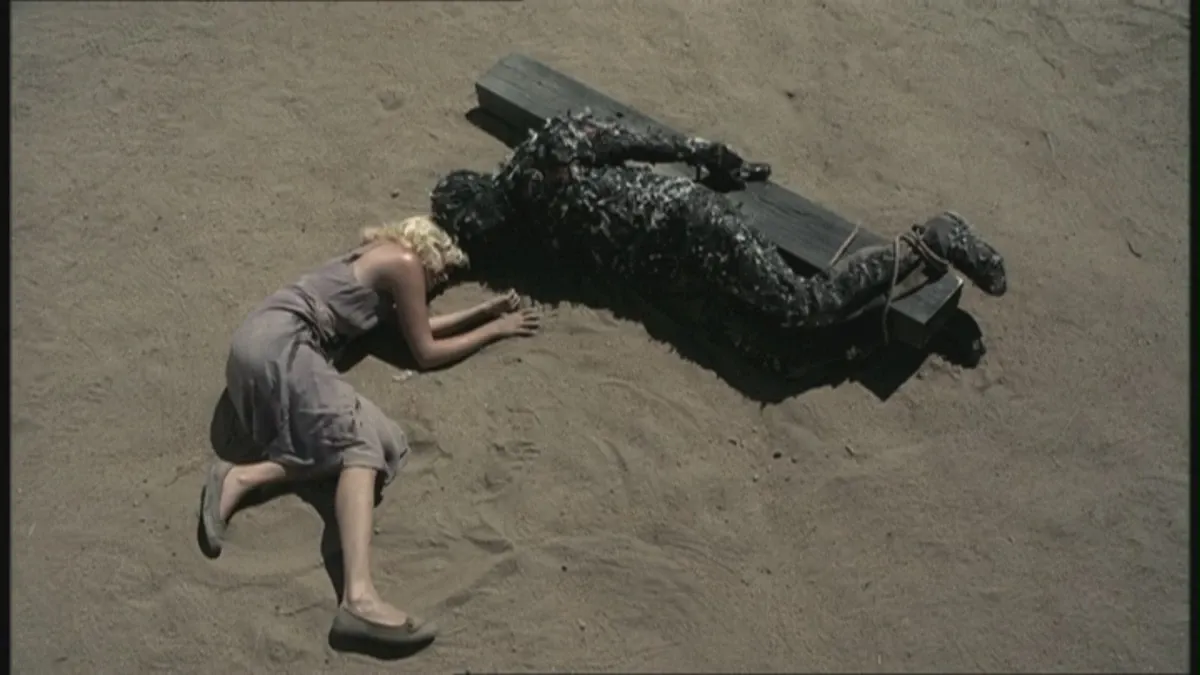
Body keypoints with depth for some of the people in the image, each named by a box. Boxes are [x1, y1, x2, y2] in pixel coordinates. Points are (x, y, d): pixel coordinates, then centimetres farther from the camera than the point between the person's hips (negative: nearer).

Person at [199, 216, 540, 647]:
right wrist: (494, 330, 15)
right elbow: (426, 352, 5)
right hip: (279, 344, -9)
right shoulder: (404, 261, 3)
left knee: (352, 443, -3)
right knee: (361, 440, -22)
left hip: (261, 341, 9)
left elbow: (417, 327, 31)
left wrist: (484, 310, 32)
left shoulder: (379, 257, 29)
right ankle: (359, 596, -39)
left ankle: (242, 478, -15)